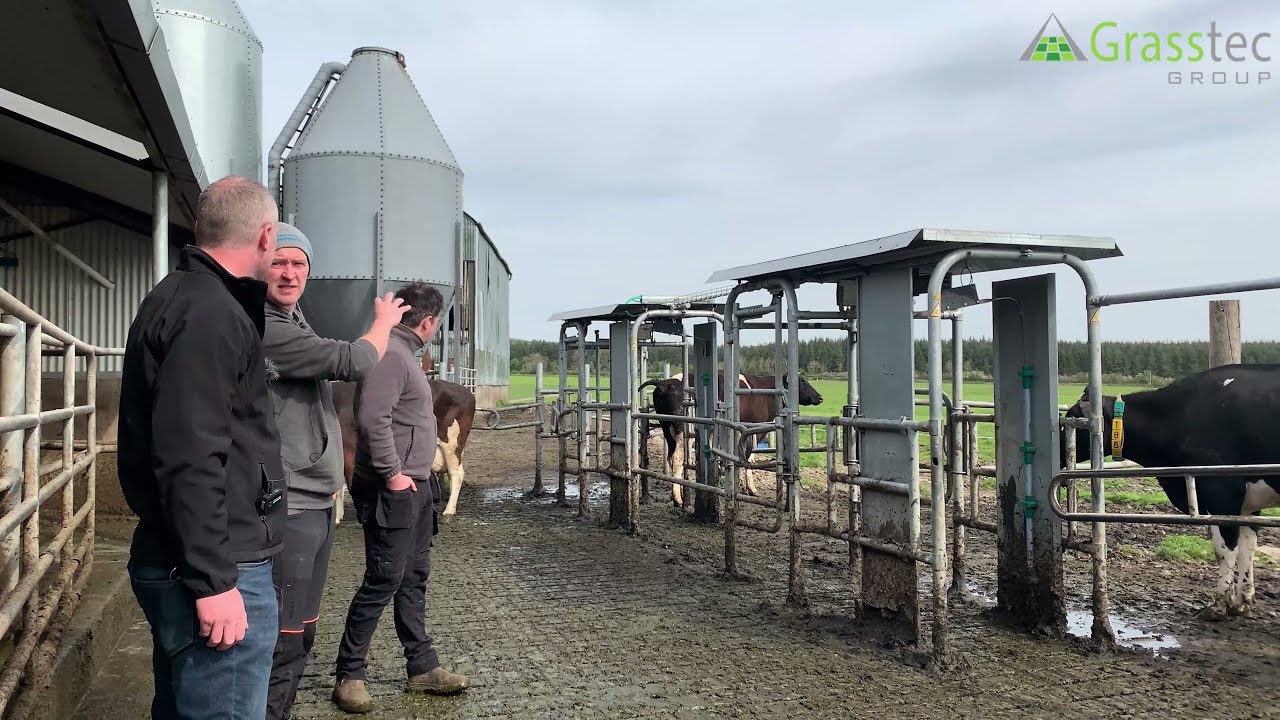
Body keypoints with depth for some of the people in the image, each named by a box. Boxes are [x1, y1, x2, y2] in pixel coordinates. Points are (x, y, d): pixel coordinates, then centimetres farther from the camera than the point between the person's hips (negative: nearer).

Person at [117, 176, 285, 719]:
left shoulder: (177, 298, 15)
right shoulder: (209, 313, -18)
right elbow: (192, 460, -25)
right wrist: (213, 581, -23)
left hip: (173, 561, 11)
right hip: (221, 571, -11)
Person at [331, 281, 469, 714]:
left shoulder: (404, 354, 15)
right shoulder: (390, 355, -17)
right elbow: (372, 420, -25)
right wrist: (393, 475, -20)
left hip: (416, 486, 10)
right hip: (393, 490, -10)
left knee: (414, 579, 14)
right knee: (383, 581, -3)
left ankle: (423, 668, 24)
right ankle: (348, 676, 11)